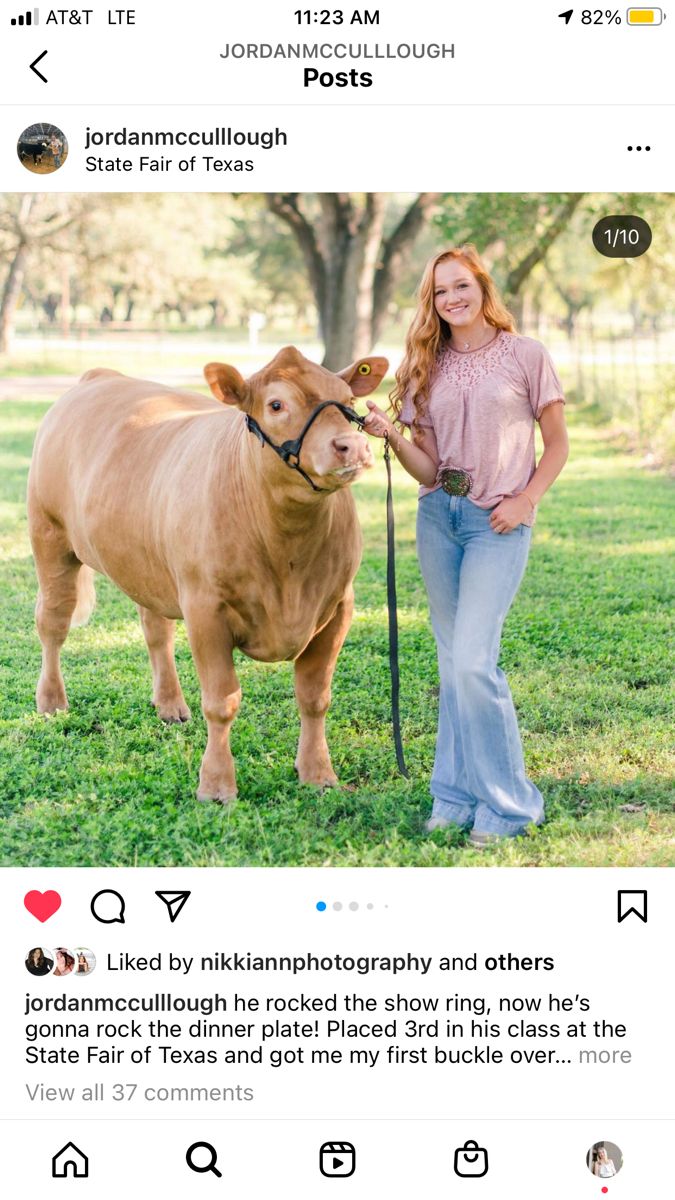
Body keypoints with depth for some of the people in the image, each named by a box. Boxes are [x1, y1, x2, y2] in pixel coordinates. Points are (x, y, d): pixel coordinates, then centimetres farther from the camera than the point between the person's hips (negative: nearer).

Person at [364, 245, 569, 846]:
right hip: (438, 515, 5)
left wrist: (526, 501, -10)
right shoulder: (429, 369, 8)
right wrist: (393, 436, -13)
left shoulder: (525, 355, -2)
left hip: (497, 523, -5)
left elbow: (557, 444, 3)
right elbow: (428, 467, 4)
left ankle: (507, 803, 0)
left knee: (473, 661, -13)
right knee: (454, 658, 10)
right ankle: (459, 795, 18)